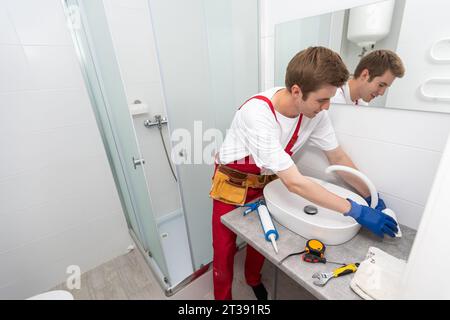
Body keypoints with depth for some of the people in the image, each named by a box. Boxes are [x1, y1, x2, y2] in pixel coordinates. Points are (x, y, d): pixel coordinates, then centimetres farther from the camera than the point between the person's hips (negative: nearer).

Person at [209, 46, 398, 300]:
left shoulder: (315, 112, -16)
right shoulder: (258, 113, -36)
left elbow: (338, 158, -1)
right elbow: (293, 182, -35)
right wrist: (357, 211, -28)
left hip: (266, 182, 5)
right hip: (233, 185, -4)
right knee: (224, 252, 5)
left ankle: (254, 279, 50)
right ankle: (223, 297, 36)